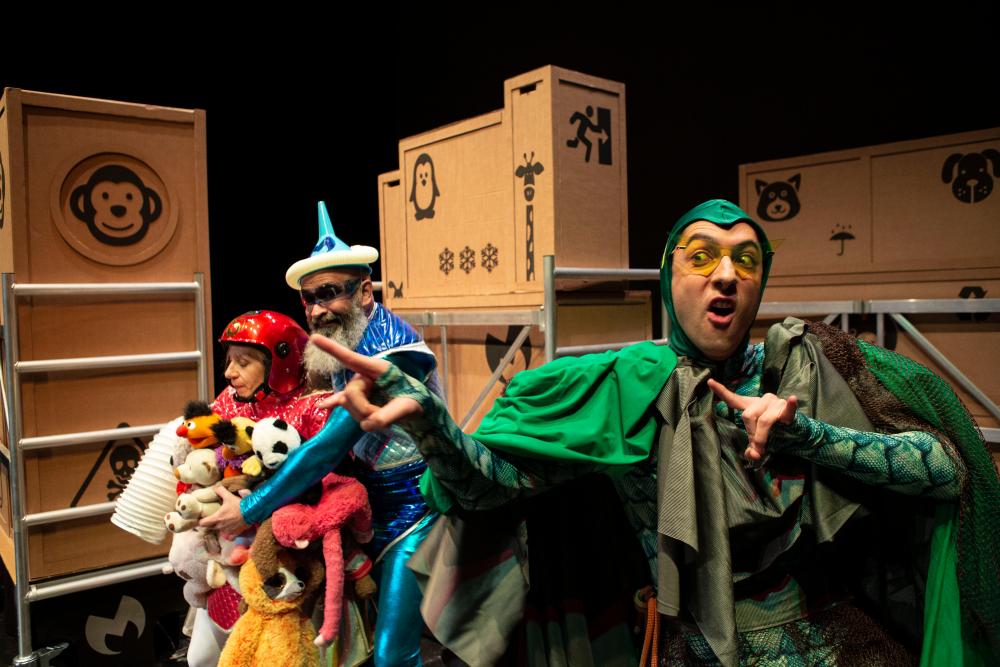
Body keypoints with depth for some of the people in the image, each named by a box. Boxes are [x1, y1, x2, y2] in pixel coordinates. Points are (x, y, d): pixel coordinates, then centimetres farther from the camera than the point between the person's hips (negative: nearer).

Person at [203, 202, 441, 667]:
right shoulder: (345, 345, 2)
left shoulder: (393, 352, -24)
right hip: (372, 514, 8)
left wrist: (249, 510, -21)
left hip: (411, 517, -8)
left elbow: (331, 446, -27)